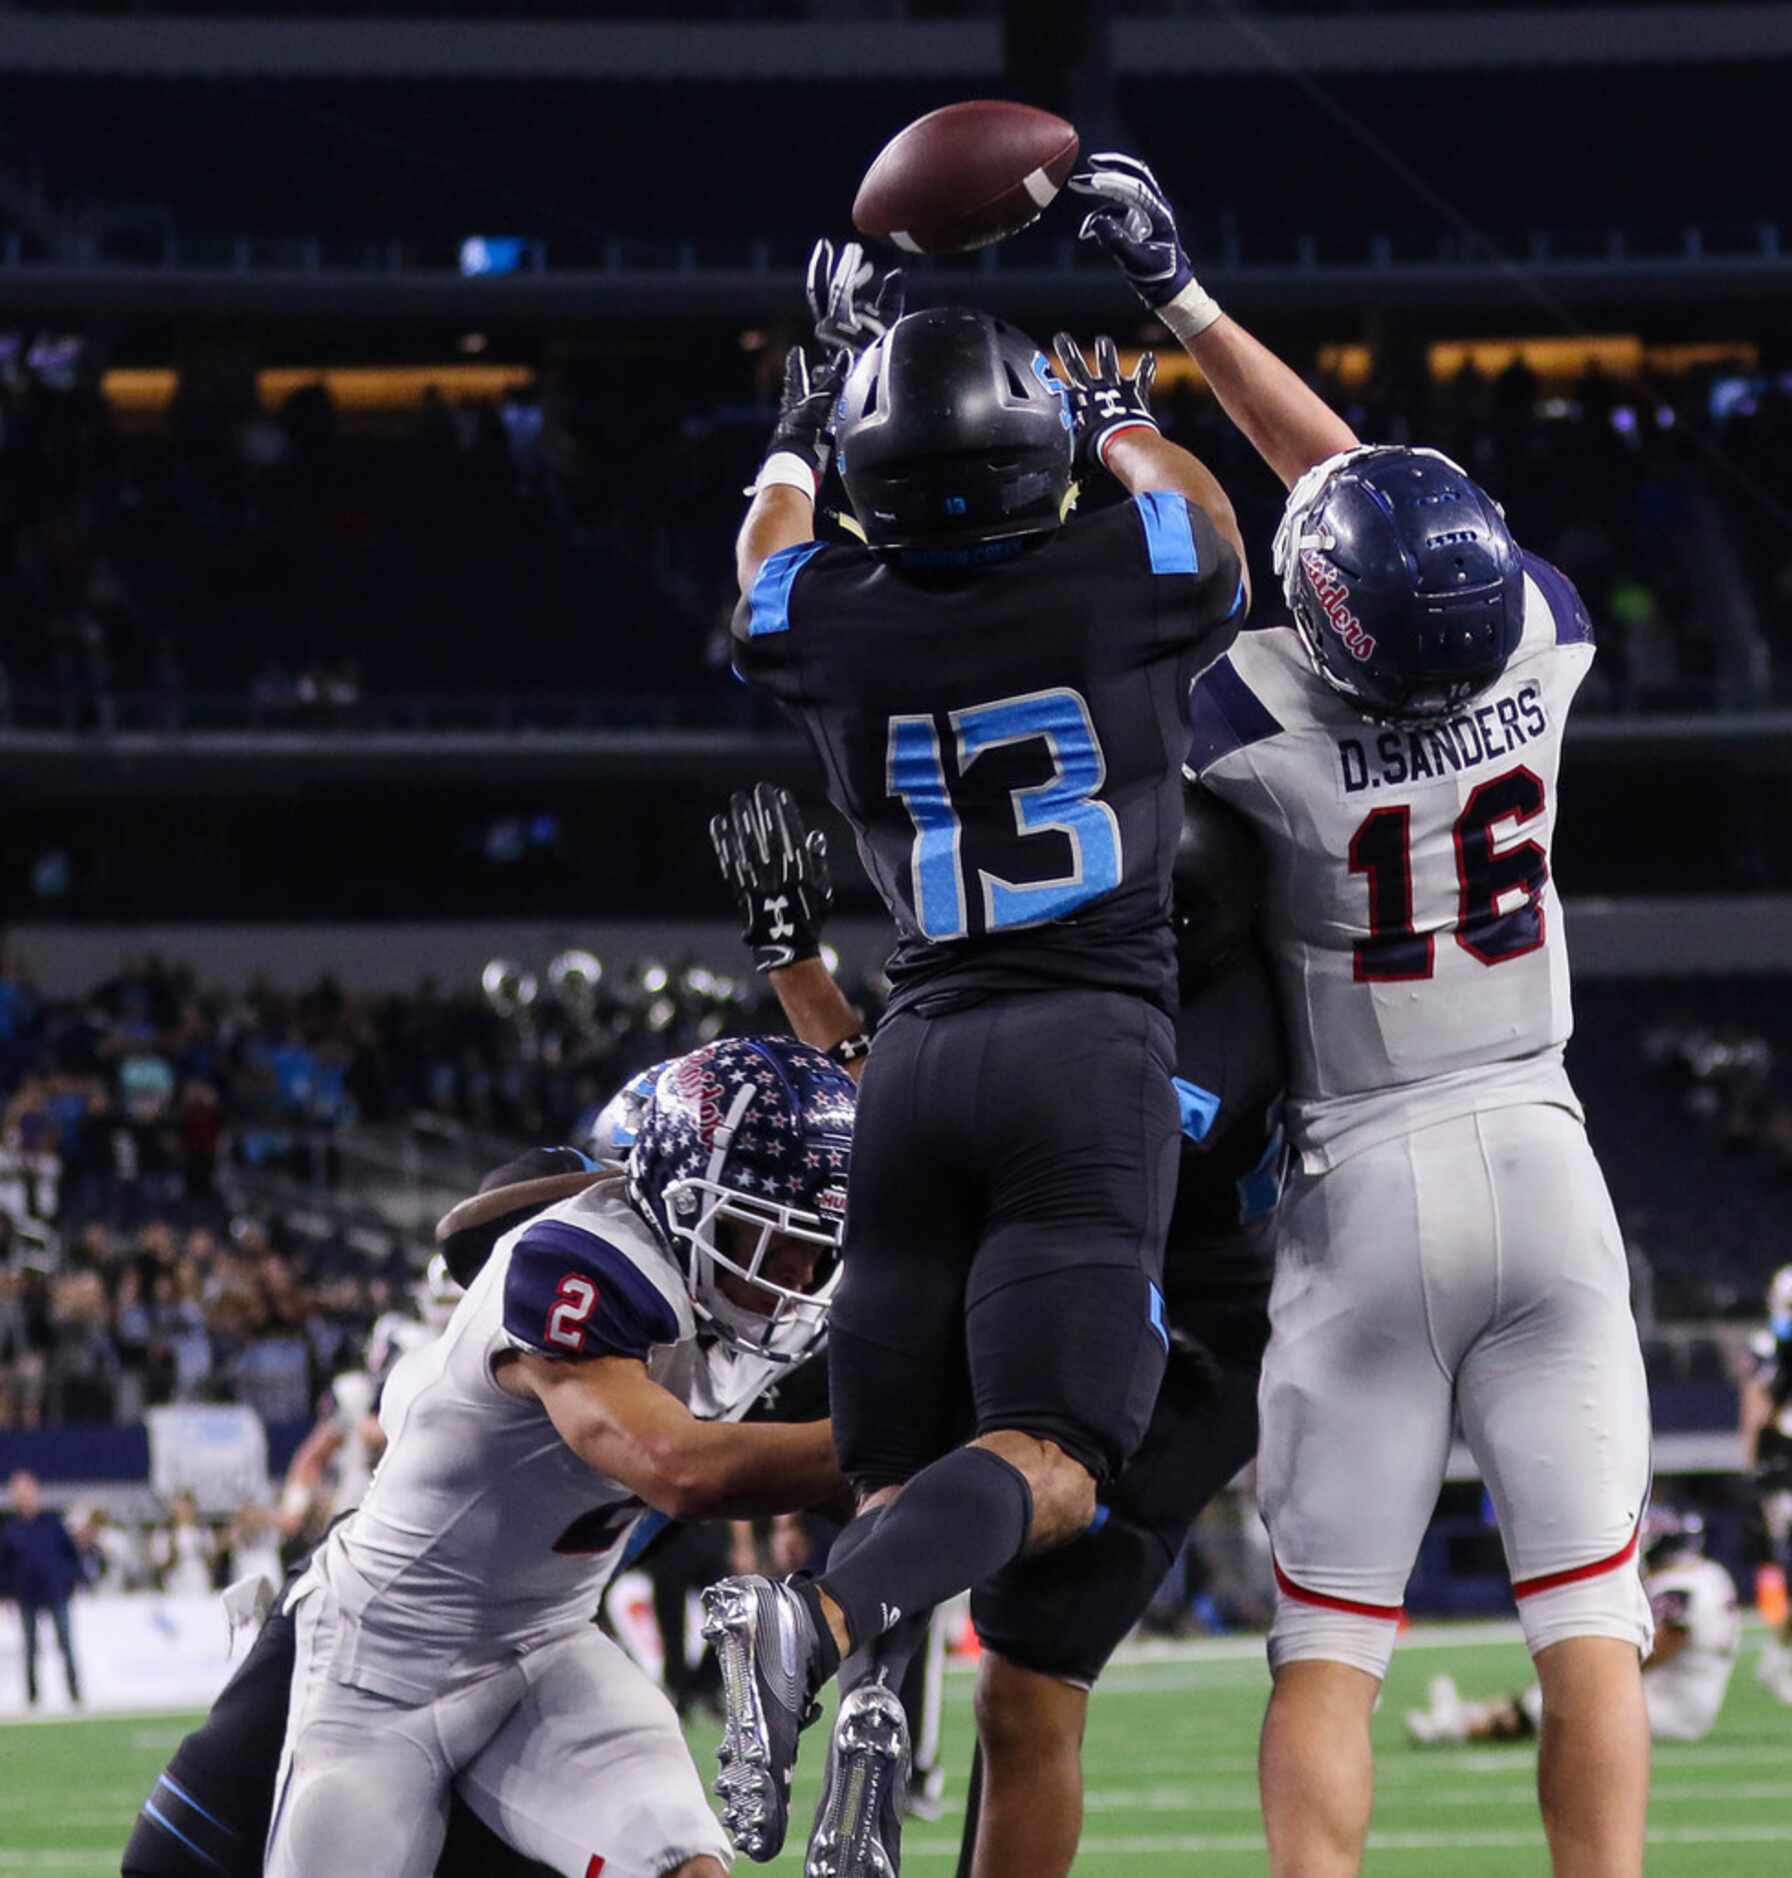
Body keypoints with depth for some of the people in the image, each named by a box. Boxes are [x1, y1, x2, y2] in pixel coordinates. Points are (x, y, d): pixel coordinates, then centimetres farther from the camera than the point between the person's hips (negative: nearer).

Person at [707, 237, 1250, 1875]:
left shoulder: (831, 626, 2)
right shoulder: (1121, 587, -3)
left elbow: (771, 549, 29)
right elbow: (1205, 522, 23)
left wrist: (802, 429, 45)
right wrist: (1123, 415, 41)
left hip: (920, 1054, 3)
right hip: (1092, 1057, -3)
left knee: (903, 1458, 9)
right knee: (1047, 1459, -9)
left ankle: (872, 1702, -17)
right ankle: (820, 1621, -35)